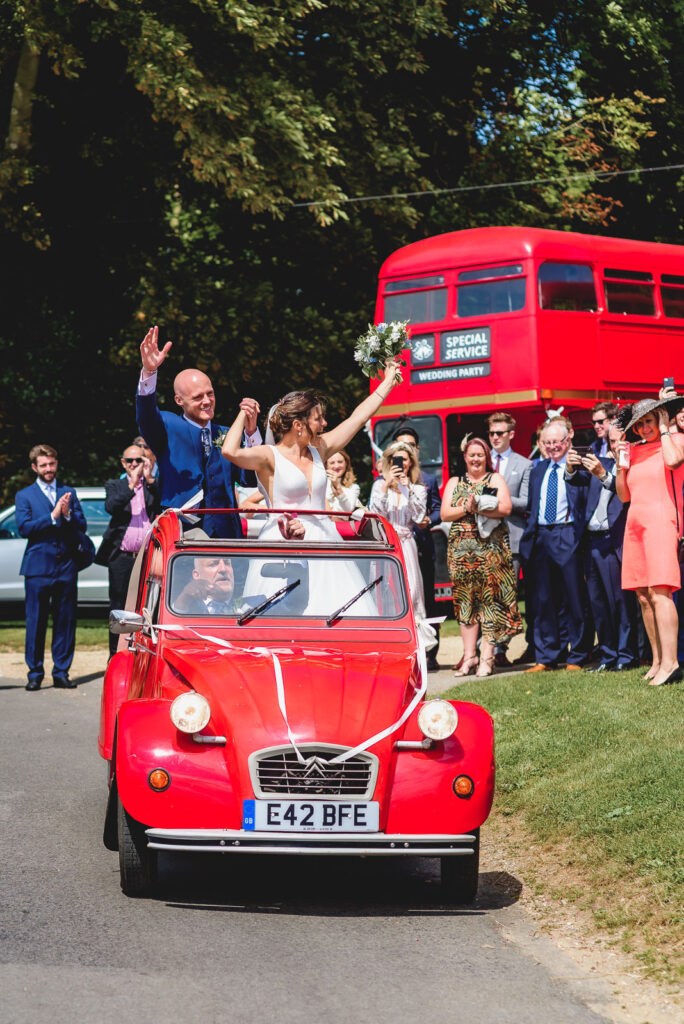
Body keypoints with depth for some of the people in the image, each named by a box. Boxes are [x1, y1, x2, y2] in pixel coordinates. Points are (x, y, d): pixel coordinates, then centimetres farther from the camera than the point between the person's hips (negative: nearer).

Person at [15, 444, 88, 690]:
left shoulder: (69, 493, 14)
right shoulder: (24, 496, 6)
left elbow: (82, 526, 8)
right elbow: (23, 527, -9)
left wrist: (68, 514, -11)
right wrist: (53, 516, -15)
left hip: (66, 567, 3)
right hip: (38, 567, -3)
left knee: (65, 621, 3)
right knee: (36, 622, -1)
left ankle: (61, 672, 10)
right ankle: (35, 673, 6)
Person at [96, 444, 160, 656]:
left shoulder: (154, 486, 12)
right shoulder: (115, 486, 11)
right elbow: (110, 507, -8)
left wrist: (149, 479, -11)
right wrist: (132, 484, -16)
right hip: (121, 557, 0)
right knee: (118, 609, 4)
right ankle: (115, 657, 10)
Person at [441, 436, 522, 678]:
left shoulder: (496, 479, 9)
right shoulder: (454, 483, 16)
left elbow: (506, 508, -5)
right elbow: (445, 514, 4)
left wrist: (477, 508, -14)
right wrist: (467, 508, -12)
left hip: (491, 547, -3)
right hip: (462, 548, 3)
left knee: (490, 599, -7)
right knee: (465, 600, 0)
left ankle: (487, 656, -7)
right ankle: (469, 655, 3)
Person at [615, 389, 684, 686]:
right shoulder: (633, 451, 18)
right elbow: (624, 495, 19)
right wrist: (620, 463, 5)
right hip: (635, 524, 6)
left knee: (660, 592, -17)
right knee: (644, 597, 3)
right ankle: (657, 660, 8)